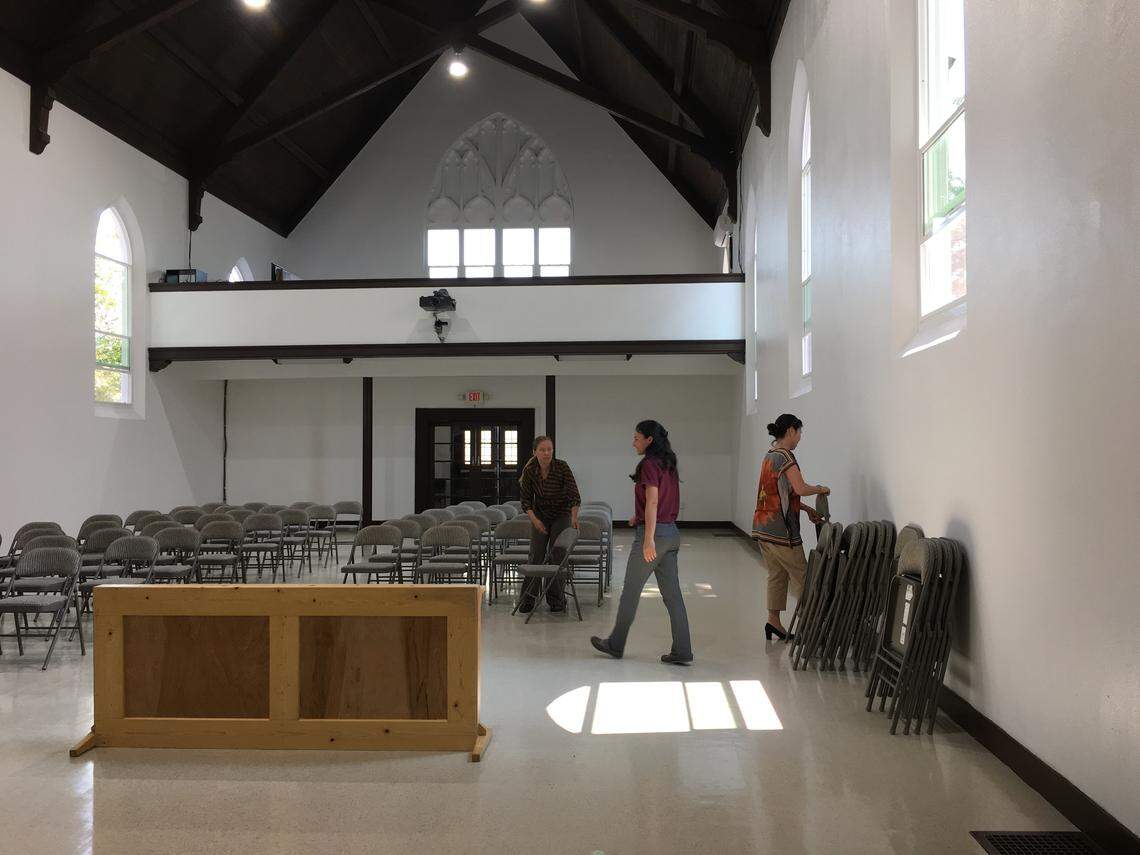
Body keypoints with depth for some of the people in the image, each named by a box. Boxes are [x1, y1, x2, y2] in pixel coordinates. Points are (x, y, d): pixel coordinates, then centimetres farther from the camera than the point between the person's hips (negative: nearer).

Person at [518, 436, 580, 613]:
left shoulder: (562, 467, -22)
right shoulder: (529, 470, -15)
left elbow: (573, 494, -26)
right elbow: (526, 499, -7)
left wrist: (574, 517, -40)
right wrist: (534, 519, -20)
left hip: (561, 515, -1)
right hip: (540, 515, 2)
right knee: (536, 556, -4)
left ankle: (556, 600, 8)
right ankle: (527, 599, 7)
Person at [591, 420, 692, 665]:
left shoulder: (649, 464, -12)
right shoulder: (668, 464, 13)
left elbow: (652, 502, -20)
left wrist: (648, 540, -23)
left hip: (654, 533, -8)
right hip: (672, 533, 8)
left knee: (631, 591, 6)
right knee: (672, 594, 8)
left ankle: (615, 645, 20)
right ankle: (681, 652, 6)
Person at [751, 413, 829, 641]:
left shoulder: (770, 455, 16)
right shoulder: (785, 456, -14)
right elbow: (800, 488, -25)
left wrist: (806, 508, 13)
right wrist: (821, 489, -6)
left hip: (763, 527, 9)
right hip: (781, 529, -9)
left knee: (776, 575, 13)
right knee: (800, 575, 0)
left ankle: (773, 621, 14)